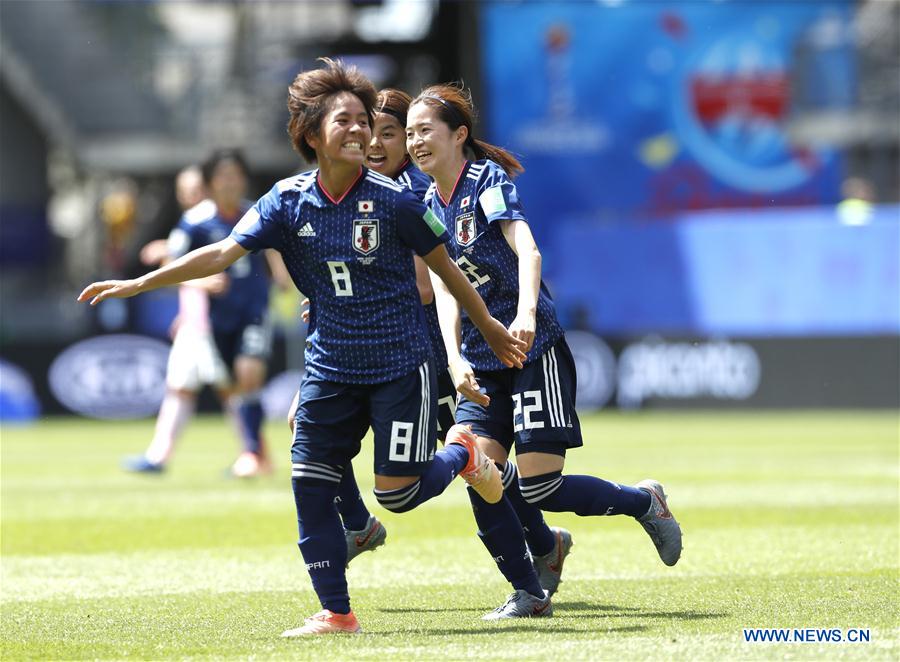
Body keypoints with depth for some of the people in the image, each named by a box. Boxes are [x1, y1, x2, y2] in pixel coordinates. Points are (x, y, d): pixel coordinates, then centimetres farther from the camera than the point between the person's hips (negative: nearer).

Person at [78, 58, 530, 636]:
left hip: (400, 365, -3)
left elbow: (444, 265, 1)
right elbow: (224, 252, -7)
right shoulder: (289, 202, -3)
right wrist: (140, 283, -15)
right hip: (330, 367, 4)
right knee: (310, 483, -3)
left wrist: (490, 328, 10)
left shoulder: (393, 199, -11)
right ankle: (336, 613, 9)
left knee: (397, 493, -7)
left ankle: (461, 453, 26)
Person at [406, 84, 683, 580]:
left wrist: (527, 312, -44)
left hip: (534, 351, -6)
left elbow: (527, 250, -25)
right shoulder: (430, 208, 10)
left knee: (539, 488, -10)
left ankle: (644, 502, 14)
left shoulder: (488, 180, -10)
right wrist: (455, 360, -16)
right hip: (481, 360, 6)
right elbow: (445, 291, 1)